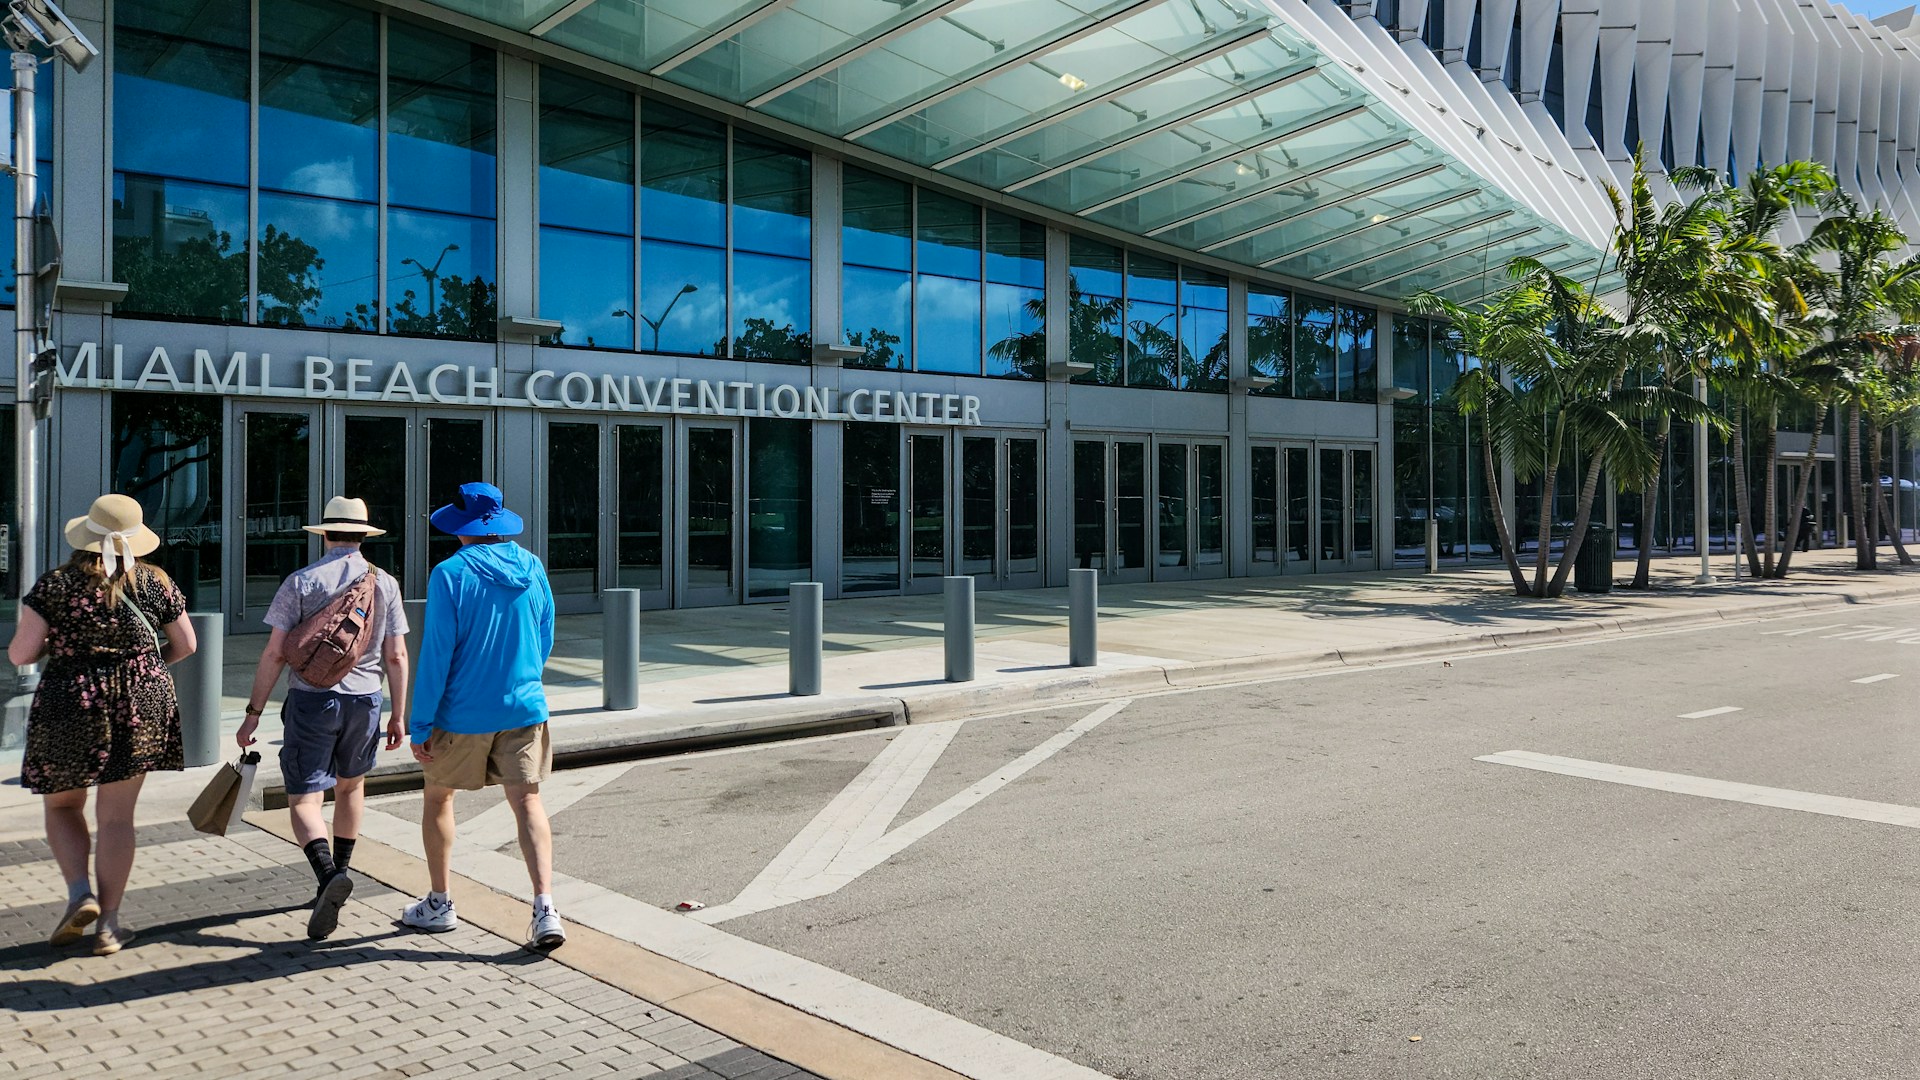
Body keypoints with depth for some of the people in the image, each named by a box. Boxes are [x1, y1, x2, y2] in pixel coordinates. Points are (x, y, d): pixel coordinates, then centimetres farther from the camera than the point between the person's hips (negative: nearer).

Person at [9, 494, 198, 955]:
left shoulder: (54, 584, -5)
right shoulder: (155, 581, 0)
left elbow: (20, 654, -6)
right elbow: (186, 645, 7)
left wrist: (40, 643, 16)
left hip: (70, 707, -1)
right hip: (141, 704, 2)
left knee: (62, 806, 19)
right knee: (117, 815, 6)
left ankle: (80, 894, 1)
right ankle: (108, 924, 8)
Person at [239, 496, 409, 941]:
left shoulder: (300, 582, -5)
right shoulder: (384, 583, 1)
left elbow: (275, 653, -8)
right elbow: (396, 657, 1)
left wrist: (254, 712, -1)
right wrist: (399, 715, 8)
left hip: (310, 700, -3)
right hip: (364, 700, 3)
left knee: (304, 800, -1)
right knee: (351, 786, 23)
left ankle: (328, 876, -25)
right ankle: (338, 872, 31)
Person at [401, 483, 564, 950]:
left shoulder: (451, 574, -13)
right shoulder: (533, 569, 2)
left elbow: (436, 654, -13)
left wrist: (420, 725, -7)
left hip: (462, 713, -3)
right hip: (524, 707, 3)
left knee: (439, 797, 17)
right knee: (527, 801, 3)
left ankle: (439, 904, 28)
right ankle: (545, 908, -10)